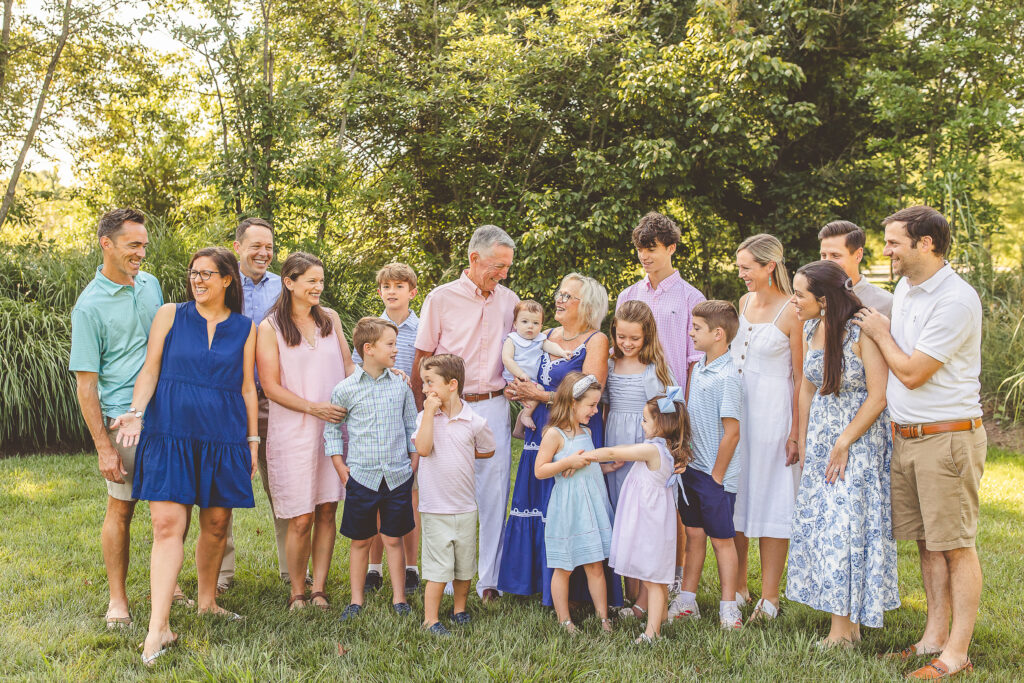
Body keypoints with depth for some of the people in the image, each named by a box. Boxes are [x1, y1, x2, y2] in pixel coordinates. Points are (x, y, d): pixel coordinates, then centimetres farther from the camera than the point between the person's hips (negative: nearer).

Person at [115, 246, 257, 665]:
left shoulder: (245, 328, 9)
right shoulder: (170, 315, 6)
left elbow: (247, 386, 10)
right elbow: (150, 370, 2)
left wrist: (253, 438, 8)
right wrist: (136, 412, -13)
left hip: (223, 438, 2)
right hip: (171, 434, -2)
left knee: (216, 525, 8)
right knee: (168, 524, -10)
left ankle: (207, 601, 30)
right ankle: (159, 627, -10)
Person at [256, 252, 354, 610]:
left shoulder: (330, 318, 12)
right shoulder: (269, 328, -2)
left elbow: (349, 366, 16)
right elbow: (271, 386, -6)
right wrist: (313, 408, -16)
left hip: (334, 428, 4)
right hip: (293, 431, -4)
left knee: (327, 511, 4)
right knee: (301, 519, -3)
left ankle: (319, 589, 14)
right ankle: (297, 593, 13)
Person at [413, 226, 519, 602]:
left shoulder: (509, 300, 9)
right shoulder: (441, 298, 0)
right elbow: (422, 359, 2)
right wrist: (422, 412, 0)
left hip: (495, 408, 3)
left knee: (494, 496, 3)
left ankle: (490, 581, 13)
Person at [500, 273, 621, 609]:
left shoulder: (596, 341, -5)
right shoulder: (548, 336, 15)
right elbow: (535, 382, 23)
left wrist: (544, 396, -13)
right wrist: (520, 392, 1)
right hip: (542, 433, 7)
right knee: (537, 503, 8)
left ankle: (575, 590, 5)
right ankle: (538, 581, 20)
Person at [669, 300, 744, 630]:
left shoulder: (727, 377, -18)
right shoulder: (698, 368, 8)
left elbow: (732, 432, -18)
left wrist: (716, 474, -13)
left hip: (715, 474, -8)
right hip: (692, 467, 8)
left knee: (721, 539, 2)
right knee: (694, 534, 14)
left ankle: (728, 609, 13)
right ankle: (686, 602, 23)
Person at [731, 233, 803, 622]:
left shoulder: (791, 313, -12)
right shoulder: (745, 301, 10)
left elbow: (802, 378, -12)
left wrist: (795, 433, -15)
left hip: (772, 413, -7)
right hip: (734, 410, 7)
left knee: (771, 502, 1)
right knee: (733, 499, 11)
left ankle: (769, 598, 11)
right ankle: (737, 589, 23)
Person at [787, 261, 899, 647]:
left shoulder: (862, 330, -17)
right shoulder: (810, 329, 4)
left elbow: (878, 396, -17)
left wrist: (843, 444, -14)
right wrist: (803, 443, 11)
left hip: (860, 437, -7)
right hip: (821, 436, 7)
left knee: (844, 525, -5)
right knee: (818, 523, 6)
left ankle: (843, 629, 7)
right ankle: (845, 623, 16)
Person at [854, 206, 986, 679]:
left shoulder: (956, 300, -16)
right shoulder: (904, 289, 12)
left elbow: (912, 372, -16)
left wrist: (880, 333, -3)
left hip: (948, 438, -8)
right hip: (905, 437, 8)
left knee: (956, 546, -1)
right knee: (927, 542, 13)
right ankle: (935, 635, 23)